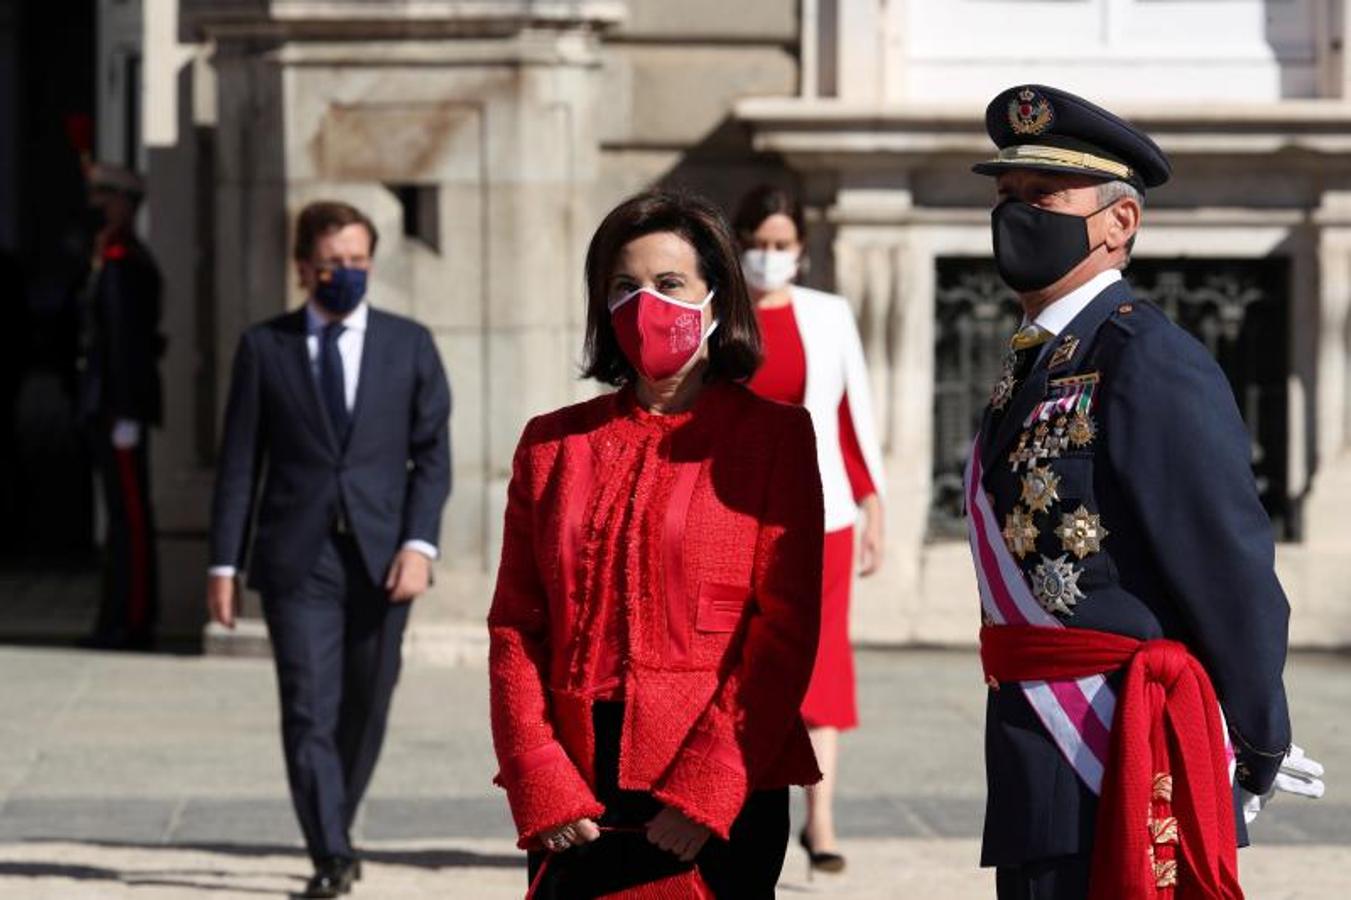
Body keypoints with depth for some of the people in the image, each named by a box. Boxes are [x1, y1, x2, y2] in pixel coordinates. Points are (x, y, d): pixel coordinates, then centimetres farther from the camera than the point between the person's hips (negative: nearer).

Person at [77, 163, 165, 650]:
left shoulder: (121, 263, -15)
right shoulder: (110, 259, 16)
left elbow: (127, 341, -20)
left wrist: (126, 417, -21)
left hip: (118, 406, -10)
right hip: (106, 407, 10)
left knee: (129, 517, -7)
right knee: (126, 515, 11)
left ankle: (131, 623, -6)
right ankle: (124, 619, 15)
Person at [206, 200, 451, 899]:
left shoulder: (409, 345, 8)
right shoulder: (265, 348, 5)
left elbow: (432, 454, 4)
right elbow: (239, 463, 5)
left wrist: (419, 544, -9)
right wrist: (224, 563, 0)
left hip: (381, 560, 2)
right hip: (297, 561, -2)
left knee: (364, 711, 8)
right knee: (310, 711, -10)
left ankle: (335, 832, 27)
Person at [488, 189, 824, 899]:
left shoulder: (775, 436, 3)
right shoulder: (553, 444, 13)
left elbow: (786, 628, -3)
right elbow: (514, 627, 8)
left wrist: (705, 791, -11)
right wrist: (543, 791, -4)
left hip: (722, 800, -3)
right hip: (573, 807, 3)